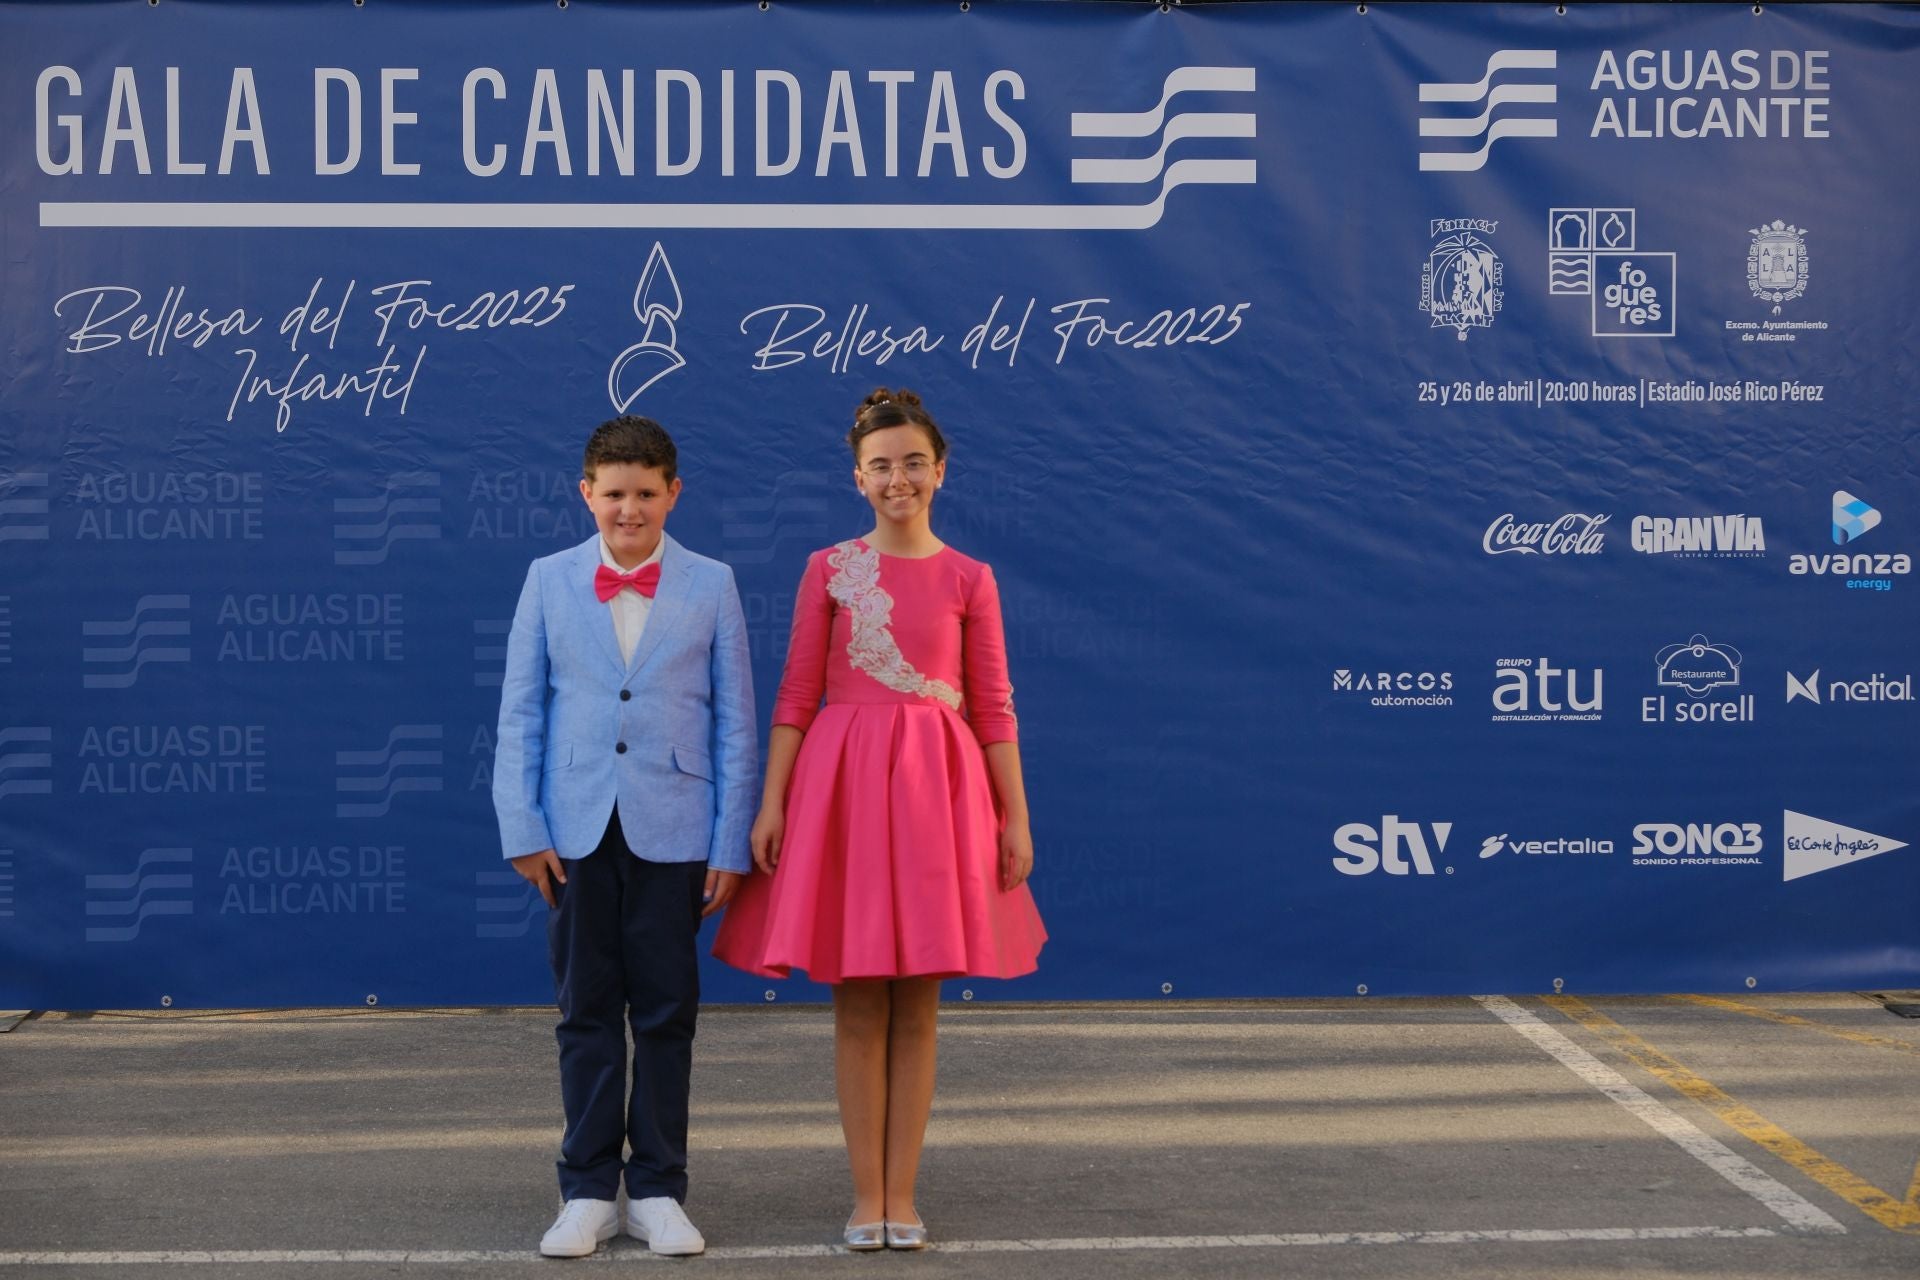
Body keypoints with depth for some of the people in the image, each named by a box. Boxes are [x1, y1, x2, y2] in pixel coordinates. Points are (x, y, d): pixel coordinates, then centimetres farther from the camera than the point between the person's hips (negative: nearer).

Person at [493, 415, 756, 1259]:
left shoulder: (711, 586, 5)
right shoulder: (550, 581, 7)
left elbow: (734, 722, 4)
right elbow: (520, 713, 6)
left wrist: (730, 844, -2)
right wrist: (522, 829, -2)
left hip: (672, 831, -1)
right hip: (576, 831, 1)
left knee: (667, 1014, 4)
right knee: (587, 1012, 6)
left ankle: (657, 1191, 15)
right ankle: (587, 1193, 15)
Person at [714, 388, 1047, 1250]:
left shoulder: (968, 579, 4)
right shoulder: (829, 571, 3)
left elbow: (994, 708, 4)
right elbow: (797, 695, 2)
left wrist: (1015, 817, 0)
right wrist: (771, 802, -5)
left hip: (936, 787, 1)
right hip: (844, 778, 0)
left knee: (916, 1007, 5)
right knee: (857, 1006, 3)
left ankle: (902, 1194, 12)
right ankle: (867, 1195, 11)